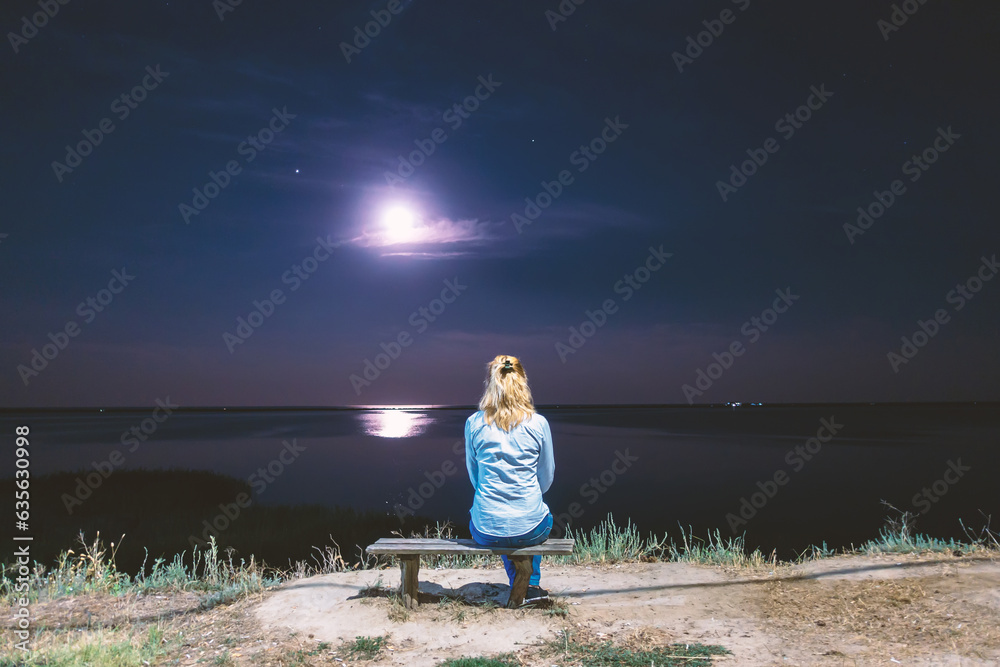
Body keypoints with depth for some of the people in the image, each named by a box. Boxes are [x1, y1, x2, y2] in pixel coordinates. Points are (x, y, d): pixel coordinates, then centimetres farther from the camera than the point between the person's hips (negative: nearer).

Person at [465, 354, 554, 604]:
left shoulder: (474, 423, -6)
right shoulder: (538, 424, -7)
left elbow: (474, 475, 7)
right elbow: (546, 477, 4)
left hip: (487, 531, 1)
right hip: (530, 530, 0)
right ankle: (532, 585, 41)